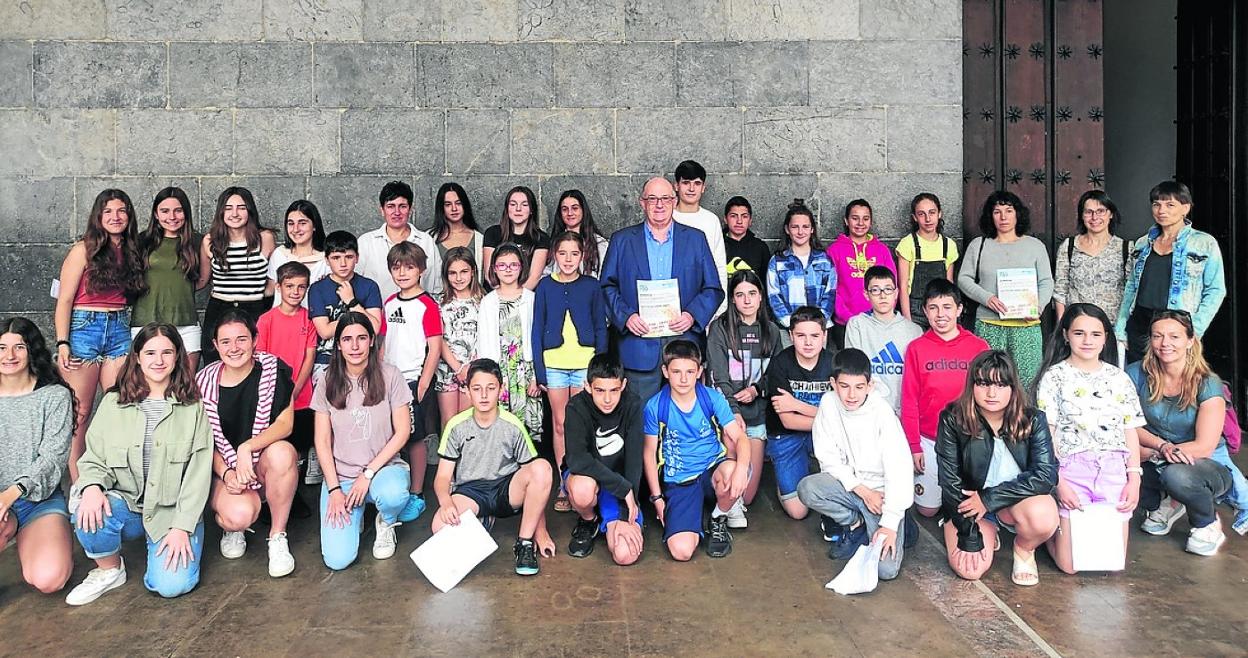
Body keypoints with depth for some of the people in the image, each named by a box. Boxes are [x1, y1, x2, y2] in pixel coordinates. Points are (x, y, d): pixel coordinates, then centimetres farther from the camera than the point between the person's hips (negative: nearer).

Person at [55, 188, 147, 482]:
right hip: (84, 328, -4)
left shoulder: (132, 252, 12)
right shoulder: (84, 250, -2)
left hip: (120, 331, 4)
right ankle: (77, 485, 5)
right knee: (80, 412, -2)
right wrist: (62, 344, -13)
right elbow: (64, 300, -6)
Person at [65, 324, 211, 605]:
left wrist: (182, 527, -13)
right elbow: (93, 459, 4)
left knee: (171, 585, -21)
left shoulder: (192, 406, 0)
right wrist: (92, 486, -21)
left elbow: (199, 471, -5)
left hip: (173, 510, -2)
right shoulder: (113, 403, 5)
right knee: (89, 514, -32)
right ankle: (109, 570, -1)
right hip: (125, 504, 2)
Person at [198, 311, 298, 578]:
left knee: (282, 452, -36)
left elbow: (285, 423, -12)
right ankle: (232, 527, 12)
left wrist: (247, 448, -26)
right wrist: (226, 473, -13)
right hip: (225, 469, 0)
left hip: (265, 465, 0)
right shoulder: (205, 380, -3)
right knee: (240, 514, -32)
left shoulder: (273, 369, -7)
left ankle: (277, 537, -15)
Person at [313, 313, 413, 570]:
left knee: (393, 494, -39)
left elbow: (402, 431, -5)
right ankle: (353, 515, 19)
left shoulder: (389, 376, -3)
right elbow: (322, 441, 2)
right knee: (337, 560, -16)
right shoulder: (328, 382, 1)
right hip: (340, 475, 1)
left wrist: (367, 474, -12)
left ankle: (385, 524, 0)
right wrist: (334, 489, -8)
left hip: (383, 466, -1)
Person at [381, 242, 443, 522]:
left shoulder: (427, 305, -9)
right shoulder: (390, 303, 11)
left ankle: (416, 495, 12)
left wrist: (423, 384, -15)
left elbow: (435, 348, -11)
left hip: (413, 380, -6)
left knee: (414, 438, 1)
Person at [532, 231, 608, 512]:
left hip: (585, 363, -1)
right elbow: (537, 329, 6)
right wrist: (539, 370, 0)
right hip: (554, 364, 1)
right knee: (559, 425, 5)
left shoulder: (592, 286, 4)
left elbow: (601, 328, 6)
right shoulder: (545, 286, 5)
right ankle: (563, 487, 12)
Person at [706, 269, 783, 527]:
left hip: (758, 415, 3)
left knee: (748, 495, 0)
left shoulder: (771, 331, 11)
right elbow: (719, 377, -10)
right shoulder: (720, 328, -3)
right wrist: (734, 412, -22)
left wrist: (756, 389, -10)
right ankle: (731, 506, -4)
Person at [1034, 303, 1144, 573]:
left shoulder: (1120, 379, 11)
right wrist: (1058, 481, -11)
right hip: (1073, 470, -3)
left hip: (1115, 471, 3)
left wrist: (1134, 479, -1)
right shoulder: (1054, 377, 1)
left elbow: (1131, 431, 10)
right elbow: (1047, 432, -3)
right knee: (1070, 564, -6)